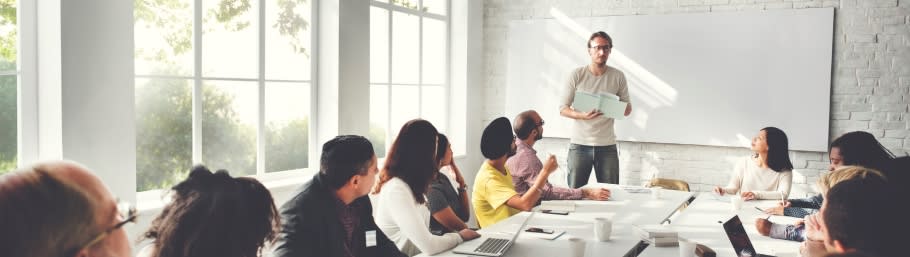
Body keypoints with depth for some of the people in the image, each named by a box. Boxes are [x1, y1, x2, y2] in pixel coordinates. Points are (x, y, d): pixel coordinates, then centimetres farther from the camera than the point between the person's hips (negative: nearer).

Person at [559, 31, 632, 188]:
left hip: (607, 145, 2)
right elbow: (563, 109, -1)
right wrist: (583, 115, -21)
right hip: (579, 144, -1)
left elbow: (627, 108, 11)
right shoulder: (577, 75, -2)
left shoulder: (618, 76, 4)